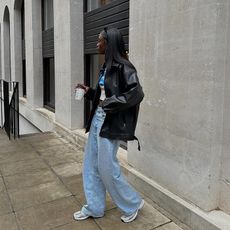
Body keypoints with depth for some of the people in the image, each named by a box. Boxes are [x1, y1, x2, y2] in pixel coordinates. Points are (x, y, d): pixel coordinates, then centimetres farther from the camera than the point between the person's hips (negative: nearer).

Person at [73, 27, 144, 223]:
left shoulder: (123, 66, -14)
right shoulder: (107, 66, 13)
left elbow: (137, 94, -24)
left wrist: (109, 103, -20)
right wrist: (89, 92, 9)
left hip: (110, 123, -9)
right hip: (97, 119, 10)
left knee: (107, 167, 0)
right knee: (91, 164, 13)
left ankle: (133, 204, 22)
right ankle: (94, 207, 29)